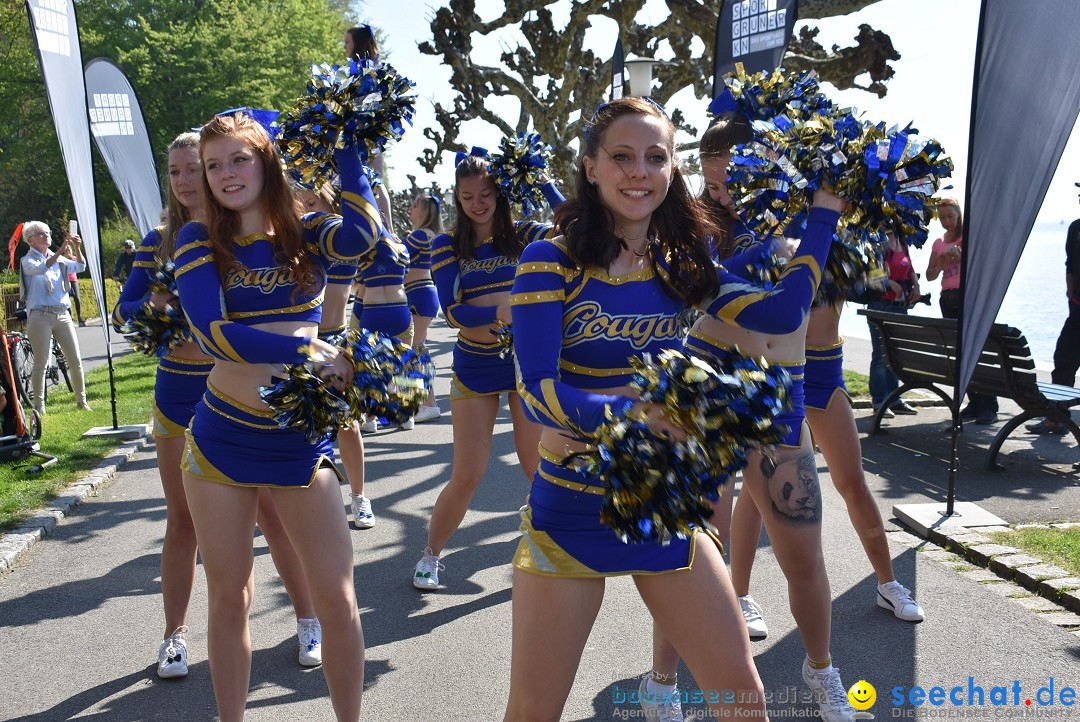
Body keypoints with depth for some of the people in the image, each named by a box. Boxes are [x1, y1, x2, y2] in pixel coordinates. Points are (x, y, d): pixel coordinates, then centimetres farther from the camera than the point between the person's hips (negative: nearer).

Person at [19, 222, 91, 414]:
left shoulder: (59, 259, 14)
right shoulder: (28, 261, 0)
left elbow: (79, 267, 1)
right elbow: (41, 269, -21)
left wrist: (76, 247, -14)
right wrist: (61, 251, -32)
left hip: (62, 314, 4)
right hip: (40, 316, -4)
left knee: (75, 360, 3)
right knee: (41, 363, -2)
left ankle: (81, 400, 16)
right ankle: (39, 406, 7)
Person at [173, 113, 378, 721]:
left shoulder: (309, 233, 1)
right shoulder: (199, 240, 1)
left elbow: (363, 234, -23)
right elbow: (214, 333, -15)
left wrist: (346, 145, -17)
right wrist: (311, 351, -18)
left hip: (302, 441, 0)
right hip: (222, 441, 1)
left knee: (338, 600, 0)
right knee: (229, 599, 12)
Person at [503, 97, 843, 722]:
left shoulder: (679, 265, 4)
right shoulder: (552, 261, -9)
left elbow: (782, 312, -5)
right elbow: (537, 390, -17)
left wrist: (825, 210, 0)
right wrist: (630, 413, -31)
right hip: (571, 512, -3)